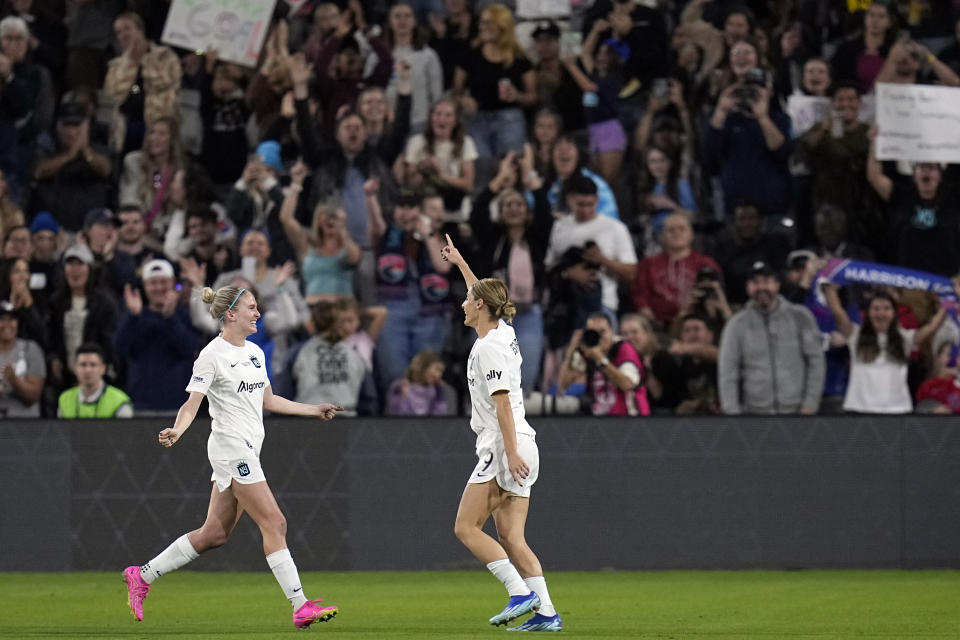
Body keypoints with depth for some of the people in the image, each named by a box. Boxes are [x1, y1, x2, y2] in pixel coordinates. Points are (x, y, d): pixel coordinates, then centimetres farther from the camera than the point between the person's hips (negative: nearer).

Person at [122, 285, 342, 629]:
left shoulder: (255, 352, 15)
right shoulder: (212, 355, -11)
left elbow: (268, 400, 26)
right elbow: (192, 403, -15)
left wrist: (314, 410, 28)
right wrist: (177, 430, -33)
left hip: (248, 450, 9)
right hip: (231, 448, -9)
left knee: (214, 534, 10)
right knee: (274, 523, -12)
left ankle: (141, 576, 19)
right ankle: (301, 607, -12)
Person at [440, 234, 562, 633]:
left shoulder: (489, 347, -12)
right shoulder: (502, 332, 14)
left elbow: (502, 402, -20)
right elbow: (485, 294, 35)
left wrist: (511, 452, -24)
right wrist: (459, 262, 46)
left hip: (504, 449, -9)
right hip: (517, 450, 9)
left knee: (466, 527, -7)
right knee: (511, 538, 4)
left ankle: (521, 592, -15)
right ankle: (546, 612, -4)